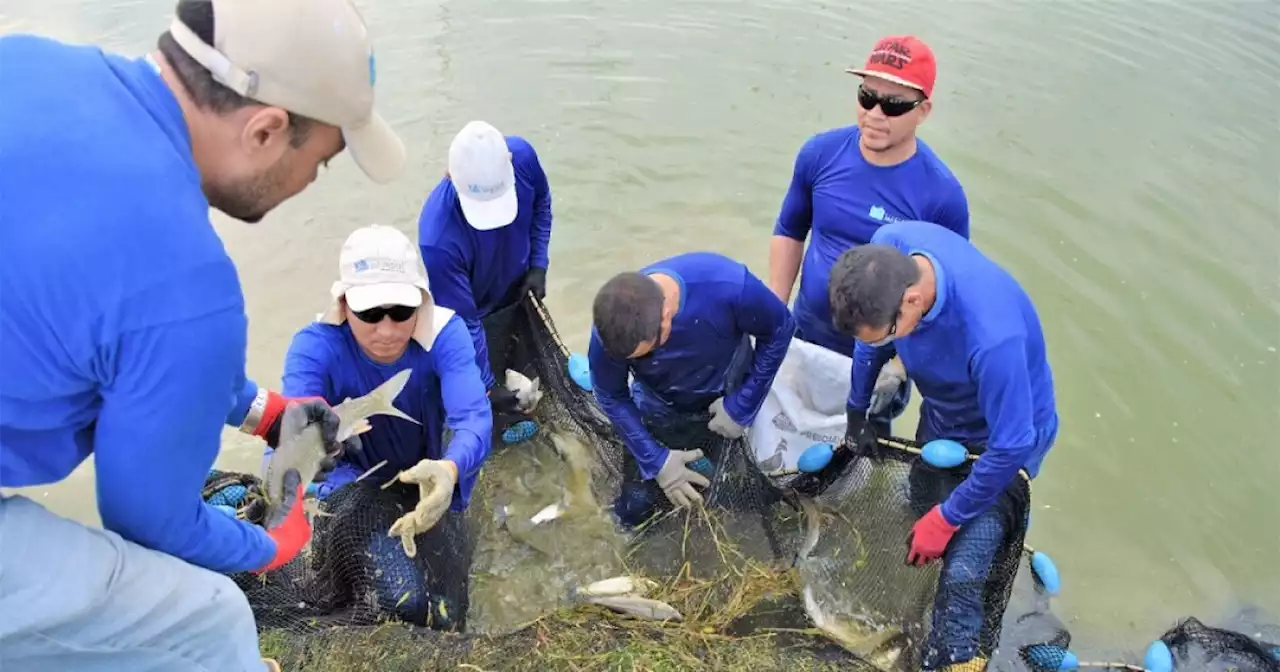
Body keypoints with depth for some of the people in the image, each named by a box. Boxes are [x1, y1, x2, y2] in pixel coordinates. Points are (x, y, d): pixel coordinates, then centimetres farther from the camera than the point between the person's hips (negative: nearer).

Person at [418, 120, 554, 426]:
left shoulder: (522, 154, -31)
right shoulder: (439, 238, -44)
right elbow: (462, 323, -32)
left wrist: (538, 264, -9)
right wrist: (487, 385, -23)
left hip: (520, 290, 5)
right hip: (480, 314, -5)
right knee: (484, 399, 13)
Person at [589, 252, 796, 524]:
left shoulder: (727, 285, -39)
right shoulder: (610, 329, -32)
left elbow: (779, 330, -19)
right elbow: (611, 398, -13)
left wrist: (742, 406, -18)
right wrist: (655, 460, -17)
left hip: (727, 399, -1)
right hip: (660, 411, 1)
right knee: (634, 513, 9)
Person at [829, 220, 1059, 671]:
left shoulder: (992, 336, -45)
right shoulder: (889, 248, -28)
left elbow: (1012, 447, -31)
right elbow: (872, 332, -7)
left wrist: (947, 518, -18)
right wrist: (857, 409, 4)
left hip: (1004, 435, -6)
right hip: (941, 416, 6)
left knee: (960, 574, -11)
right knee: (922, 515, 22)